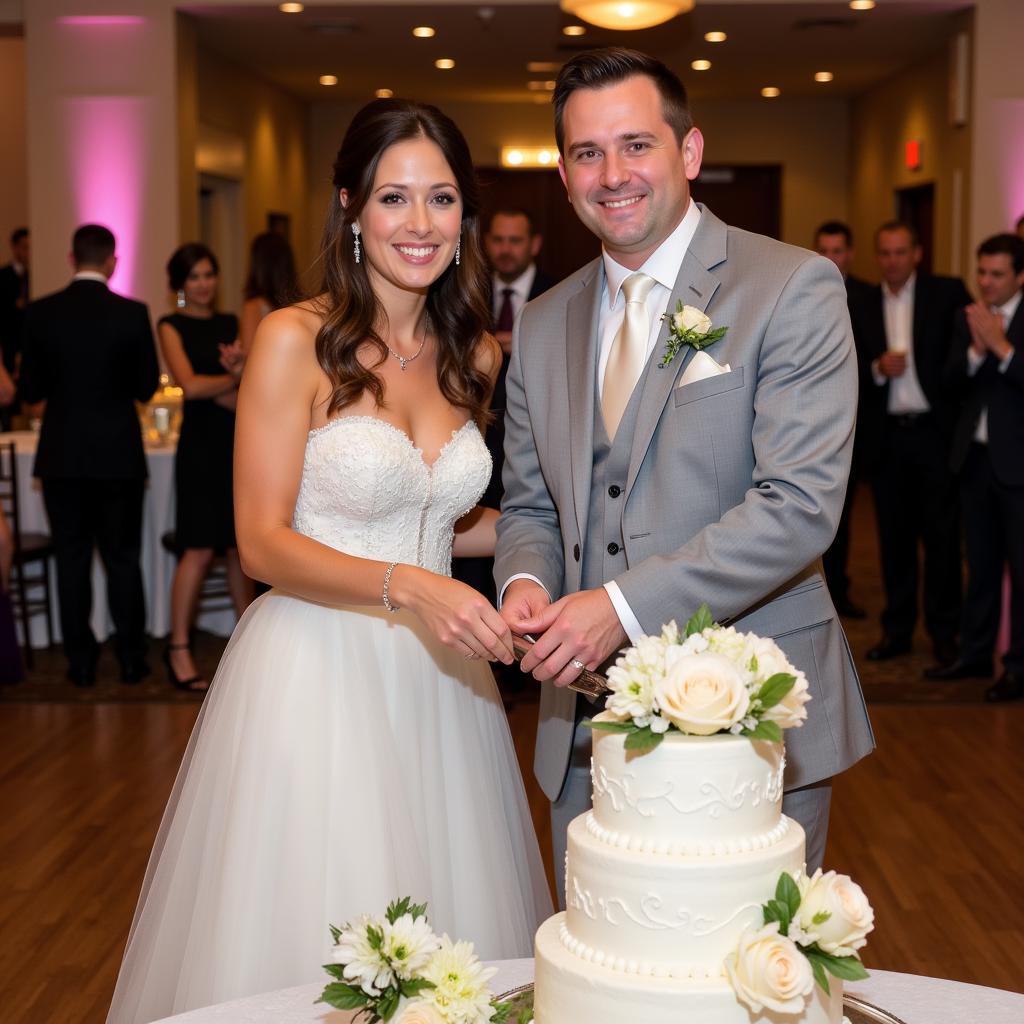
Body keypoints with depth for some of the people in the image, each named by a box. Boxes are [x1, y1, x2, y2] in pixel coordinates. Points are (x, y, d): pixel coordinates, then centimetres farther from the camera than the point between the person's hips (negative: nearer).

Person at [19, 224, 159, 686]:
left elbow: (30, 389, 0)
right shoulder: (132, 314, -9)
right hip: (118, 454, -1)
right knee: (122, 557, 10)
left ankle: (81, 660, 13)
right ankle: (131, 657, 15)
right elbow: (146, 387, -2)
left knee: (72, 558, 10)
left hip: (62, 455, 1)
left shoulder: (40, 313, -5)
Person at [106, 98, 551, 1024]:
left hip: (438, 682, 5)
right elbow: (264, 541, -11)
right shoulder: (297, 341, -8)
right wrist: (404, 588, -23)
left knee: (449, 946, 13)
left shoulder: (476, 356, 8)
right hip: (317, 674, -5)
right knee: (311, 939, 5)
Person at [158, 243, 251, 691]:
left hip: (240, 442, 5)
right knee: (200, 548, -8)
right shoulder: (171, 326, 0)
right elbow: (190, 385, -12)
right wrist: (236, 377, 0)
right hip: (201, 443, -5)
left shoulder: (231, 323, 14)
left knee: (240, 544, 9)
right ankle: (178, 647, -3)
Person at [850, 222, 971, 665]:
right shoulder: (862, 308, 10)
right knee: (894, 535, 9)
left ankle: (944, 632, 12)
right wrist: (877, 368, -11)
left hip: (935, 430, -3)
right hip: (885, 435, 3)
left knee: (941, 534, 2)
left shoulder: (948, 293, -1)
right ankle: (897, 628, 18)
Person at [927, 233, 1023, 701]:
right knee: (980, 563, 14)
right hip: (975, 455, 6)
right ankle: (974, 653, 23)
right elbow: (955, 380, -1)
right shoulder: (968, 318, 8)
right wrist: (976, 350, -17)